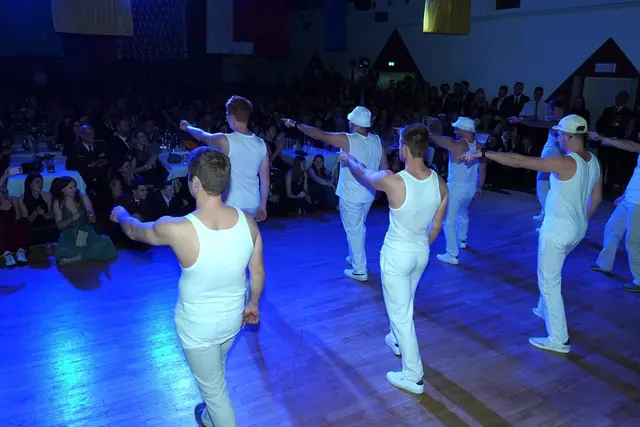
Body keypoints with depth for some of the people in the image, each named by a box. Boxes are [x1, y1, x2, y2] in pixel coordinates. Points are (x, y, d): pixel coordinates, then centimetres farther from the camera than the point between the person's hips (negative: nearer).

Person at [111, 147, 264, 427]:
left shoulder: (177, 229, -31)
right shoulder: (248, 222, -19)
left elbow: (135, 231, -7)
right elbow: (258, 272, -3)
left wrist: (120, 213, 16)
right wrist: (253, 304, 16)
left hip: (197, 326, -5)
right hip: (232, 319, 5)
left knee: (213, 388, 18)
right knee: (214, 377, 33)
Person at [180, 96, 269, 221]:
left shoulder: (226, 141, -14)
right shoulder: (261, 144, 0)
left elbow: (201, 135, 8)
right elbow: (265, 179, 6)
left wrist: (187, 127, 30)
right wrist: (263, 206, 17)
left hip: (232, 206, -5)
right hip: (253, 206, 5)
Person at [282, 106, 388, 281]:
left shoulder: (347, 140, -20)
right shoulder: (377, 140, -3)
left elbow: (319, 134, -15)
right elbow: (385, 168, 4)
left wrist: (295, 124, -5)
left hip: (351, 195, -6)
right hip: (368, 194, 7)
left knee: (354, 230, 5)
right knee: (359, 227, 24)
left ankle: (360, 271, 12)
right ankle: (355, 258, 41)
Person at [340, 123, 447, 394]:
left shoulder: (392, 181, -27)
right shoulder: (440, 183, -11)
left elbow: (363, 173, -5)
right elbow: (436, 226, 2)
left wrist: (348, 159, 17)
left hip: (396, 254, -6)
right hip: (422, 252, 6)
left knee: (400, 312, 7)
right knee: (405, 302, 30)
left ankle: (413, 376, 17)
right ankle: (397, 340, 55)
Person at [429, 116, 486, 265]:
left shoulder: (455, 145, -21)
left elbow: (433, 137, -14)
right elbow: (482, 170, 5)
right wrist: (479, 187, 18)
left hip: (455, 188, -7)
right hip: (471, 188, 7)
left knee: (449, 221, 1)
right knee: (463, 213, 32)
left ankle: (452, 255, 1)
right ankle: (462, 240, 51)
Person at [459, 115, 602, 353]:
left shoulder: (565, 163, -25)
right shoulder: (593, 161, 2)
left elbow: (520, 162, -28)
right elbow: (596, 198, 12)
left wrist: (482, 153, -24)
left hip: (558, 230, -9)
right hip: (577, 230, 9)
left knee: (549, 282, 3)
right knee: (550, 273, 30)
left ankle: (559, 340, 10)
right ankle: (545, 310, 49)